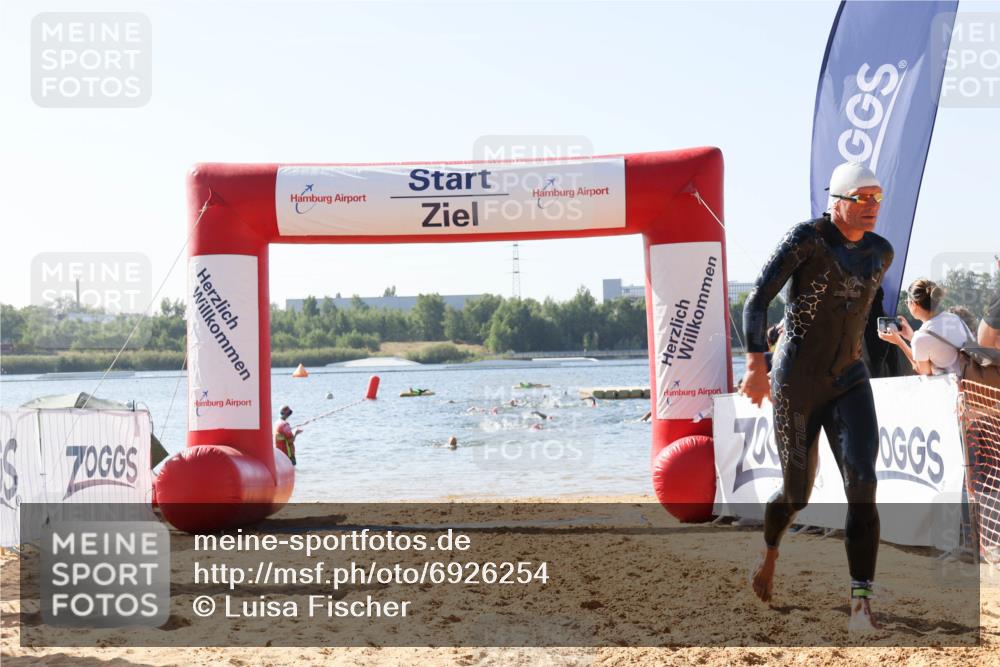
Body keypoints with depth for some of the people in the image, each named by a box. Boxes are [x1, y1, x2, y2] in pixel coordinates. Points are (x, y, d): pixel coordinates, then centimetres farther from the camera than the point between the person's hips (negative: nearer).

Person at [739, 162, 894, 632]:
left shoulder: (880, 253, 5)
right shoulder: (808, 238, -13)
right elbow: (757, 300, -18)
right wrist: (756, 366, -27)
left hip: (849, 381, 4)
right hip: (796, 384, -4)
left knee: (862, 483, -16)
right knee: (797, 494, 7)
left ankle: (862, 607, -16)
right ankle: (769, 553, 42)